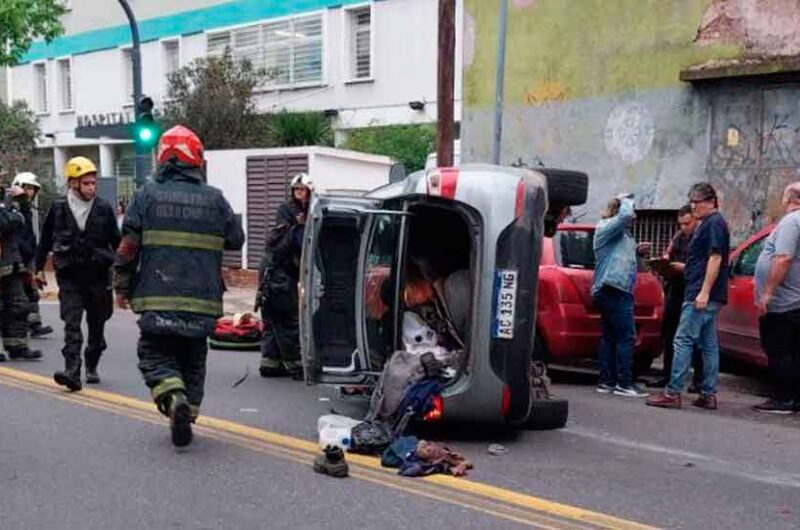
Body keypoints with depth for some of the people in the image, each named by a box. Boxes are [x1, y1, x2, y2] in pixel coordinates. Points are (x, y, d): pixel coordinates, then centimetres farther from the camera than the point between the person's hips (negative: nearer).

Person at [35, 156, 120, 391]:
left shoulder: (104, 209, -2)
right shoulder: (58, 209, 0)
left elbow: (117, 242, 4)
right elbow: (45, 240, 11)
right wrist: (39, 268, 13)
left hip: (98, 276, 1)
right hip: (69, 277, -1)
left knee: (97, 326, 11)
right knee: (71, 324, -11)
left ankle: (92, 367, 30)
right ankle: (72, 371, -18)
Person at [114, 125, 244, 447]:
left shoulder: (147, 195, -2)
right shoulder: (215, 199, 2)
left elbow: (127, 247, -3)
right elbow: (236, 240, 11)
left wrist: (122, 288, 7)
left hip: (157, 299, -2)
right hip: (202, 301, 2)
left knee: (155, 355, 7)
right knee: (193, 360, 16)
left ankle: (174, 398, -18)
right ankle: (187, 417, 19)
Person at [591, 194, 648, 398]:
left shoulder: (621, 233, 23)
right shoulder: (606, 227, -6)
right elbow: (625, 215, -24)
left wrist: (636, 250, 14)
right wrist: (626, 200, -5)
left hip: (612, 290, 10)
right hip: (613, 290, -10)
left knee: (610, 336, 8)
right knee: (626, 336, -11)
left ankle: (606, 381, 9)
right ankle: (624, 384, -11)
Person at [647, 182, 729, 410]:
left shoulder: (714, 223, -10)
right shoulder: (707, 224, 21)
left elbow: (715, 258, -18)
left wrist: (704, 292, -23)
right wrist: (673, 265, 19)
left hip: (701, 294, -10)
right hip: (707, 296, 10)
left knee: (683, 340, -11)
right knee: (708, 344, 9)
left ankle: (672, 393, -11)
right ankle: (708, 395, 13)